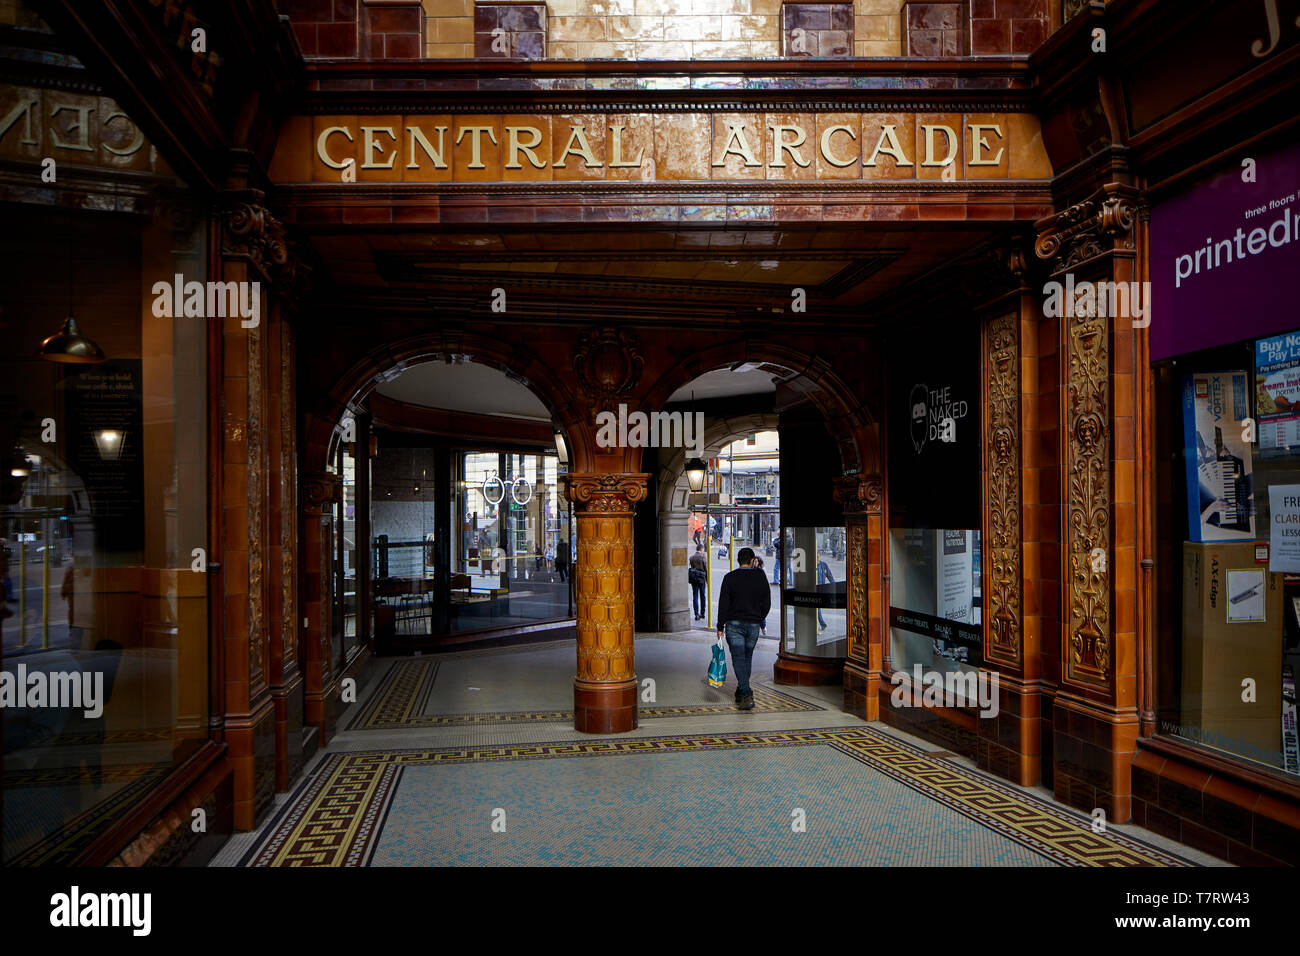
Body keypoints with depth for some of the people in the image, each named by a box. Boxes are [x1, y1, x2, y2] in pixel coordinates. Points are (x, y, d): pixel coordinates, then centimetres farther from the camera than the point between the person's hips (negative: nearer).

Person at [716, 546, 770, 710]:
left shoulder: (730, 577, -5)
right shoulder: (761, 577, 3)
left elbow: (723, 603, -7)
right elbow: (767, 603, 6)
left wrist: (720, 626, -3)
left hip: (734, 624, -3)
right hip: (753, 625, 3)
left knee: (738, 659, -4)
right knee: (747, 658, 17)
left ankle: (747, 695, -17)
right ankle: (741, 693, 25)